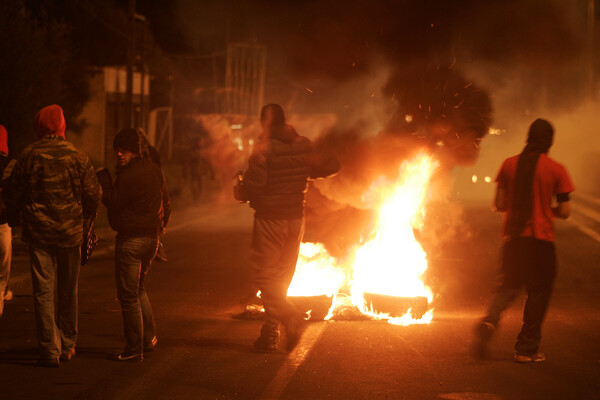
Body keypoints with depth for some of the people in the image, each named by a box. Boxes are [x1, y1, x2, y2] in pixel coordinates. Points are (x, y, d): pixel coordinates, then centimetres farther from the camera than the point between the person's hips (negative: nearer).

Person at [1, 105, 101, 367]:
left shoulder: (29, 156, -6)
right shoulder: (77, 157, -3)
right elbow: (94, 194, 1)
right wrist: (85, 217, 21)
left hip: (38, 232, -2)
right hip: (70, 232, 2)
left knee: (44, 292, 1)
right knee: (68, 291, 14)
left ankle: (50, 350, -5)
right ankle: (67, 345, 24)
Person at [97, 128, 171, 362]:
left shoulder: (128, 176, -18)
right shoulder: (154, 170, 9)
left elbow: (113, 203, -15)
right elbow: (166, 203, 15)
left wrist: (104, 179, -6)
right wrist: (160, 226, 23)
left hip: (131, 239, -9)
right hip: (152, 237, 9)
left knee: (128, 294, -2)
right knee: (138, 288, 24)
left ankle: (134, 349, 1)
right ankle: (149, 336, 22)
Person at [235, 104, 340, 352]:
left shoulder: (265, 149, -14)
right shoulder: (304, 146, 3)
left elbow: (253, 185, -20)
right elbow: (332, 166, 12)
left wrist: (239, 192, 0)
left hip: (270, 220, -6)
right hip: (296, 219, 6)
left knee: (264, 276, 2)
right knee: (282, 277, 12)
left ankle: (289, 317, -19)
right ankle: (270, 335, 15)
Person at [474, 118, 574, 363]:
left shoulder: (509, 164, 3)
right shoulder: (556, 170, -5)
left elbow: (499, 205, 2)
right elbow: (564, 212, -5)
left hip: (513, 236, 3)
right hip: (541, 239, -3)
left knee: (509, 285, 15)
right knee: (538, 292, 8)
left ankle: (490, 320, -14)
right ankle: (526, 349, 9)